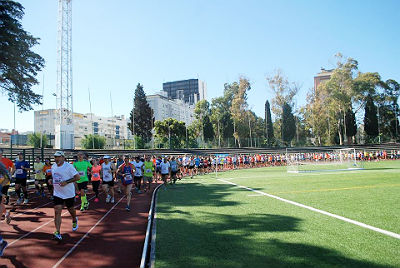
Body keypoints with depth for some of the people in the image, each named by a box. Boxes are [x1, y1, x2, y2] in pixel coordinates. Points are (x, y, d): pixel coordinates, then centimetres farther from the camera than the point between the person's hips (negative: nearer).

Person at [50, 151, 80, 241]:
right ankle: (57, 233, -11)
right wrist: (51, 181, 3)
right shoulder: (53, 166, 4)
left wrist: (66, 182, -26)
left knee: (71, 209, 15)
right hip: (57, 194, 4)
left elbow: (78, 177, -18)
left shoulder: (68, 166, -16)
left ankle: (74, 221, 48)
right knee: (57, 212, -9)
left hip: (69, 193, -4)